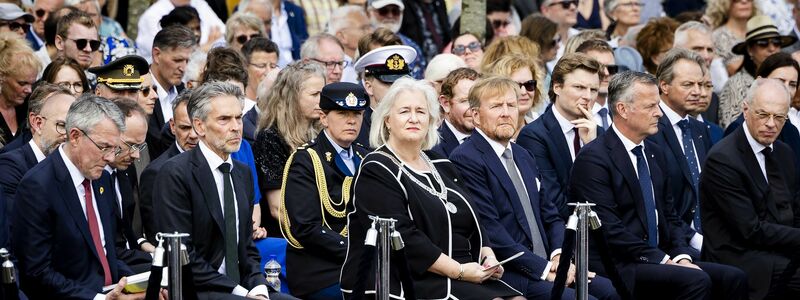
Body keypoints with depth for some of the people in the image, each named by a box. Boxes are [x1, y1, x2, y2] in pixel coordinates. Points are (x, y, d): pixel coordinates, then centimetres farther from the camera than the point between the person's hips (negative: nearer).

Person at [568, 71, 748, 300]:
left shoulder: (654, 153, 17)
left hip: (659, 259, 8)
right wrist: (664, 261, -17)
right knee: (696, 280, -30)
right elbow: (610, 229, -16)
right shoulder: (593, 159, -10)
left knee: (733, 278, -13)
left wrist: (682, 256, -1)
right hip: (616, 268, -8)